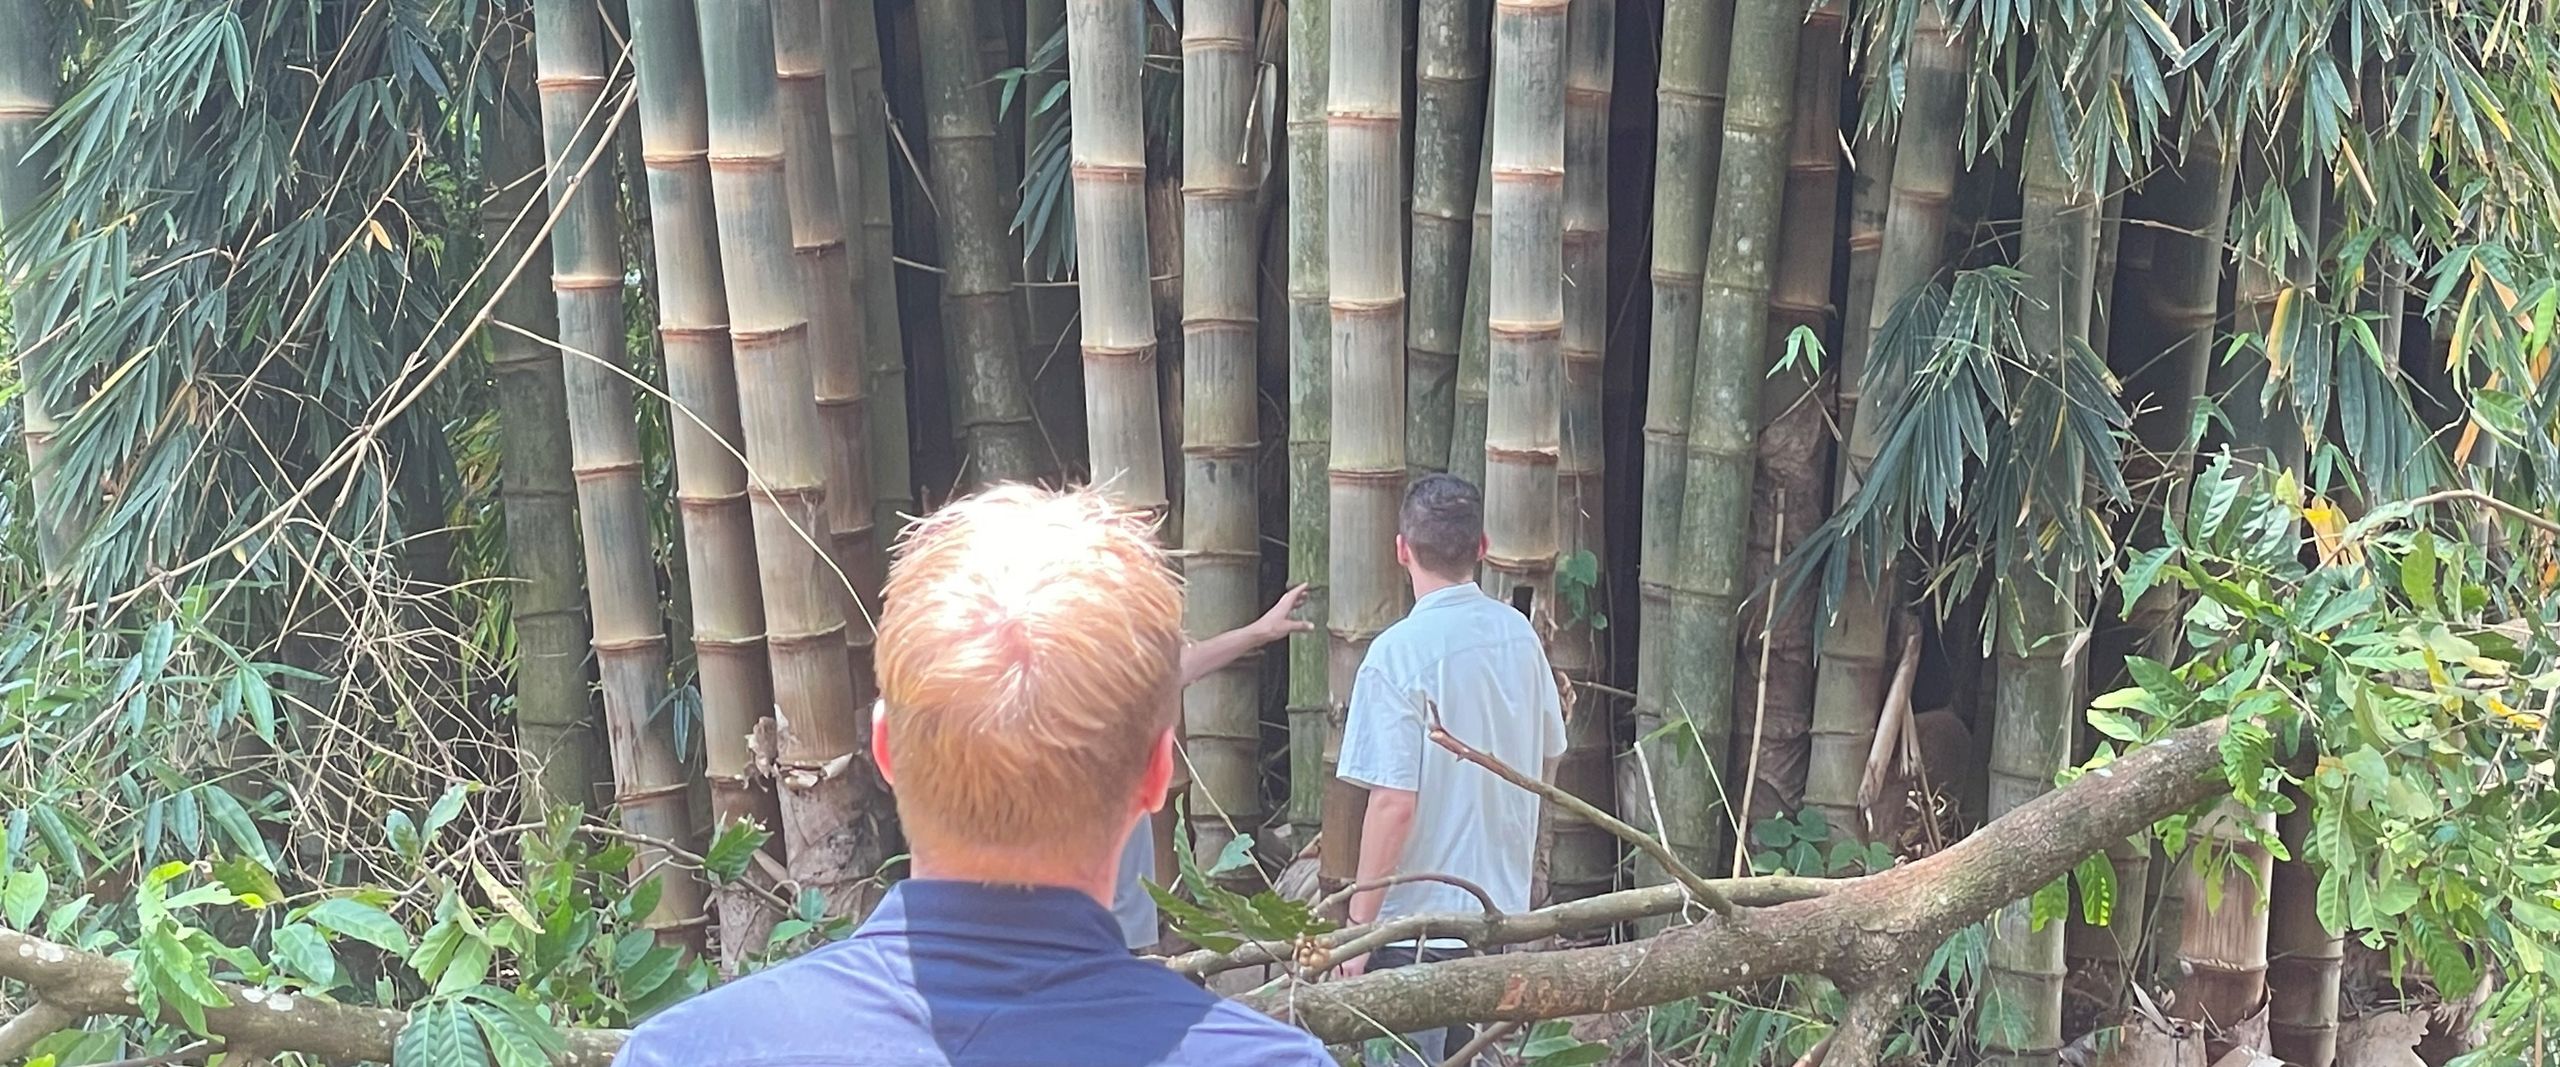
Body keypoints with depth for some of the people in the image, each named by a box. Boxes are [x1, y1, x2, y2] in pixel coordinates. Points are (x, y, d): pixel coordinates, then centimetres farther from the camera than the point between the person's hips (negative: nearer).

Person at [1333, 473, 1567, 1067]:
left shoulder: (1400, 652, -18)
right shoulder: (1518, 634, 2)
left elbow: (1394, 802, -21)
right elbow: (1549, 759, 14)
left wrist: (1359, 926, -13)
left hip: (1421, 921, -7)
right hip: (1504, 907, 7)